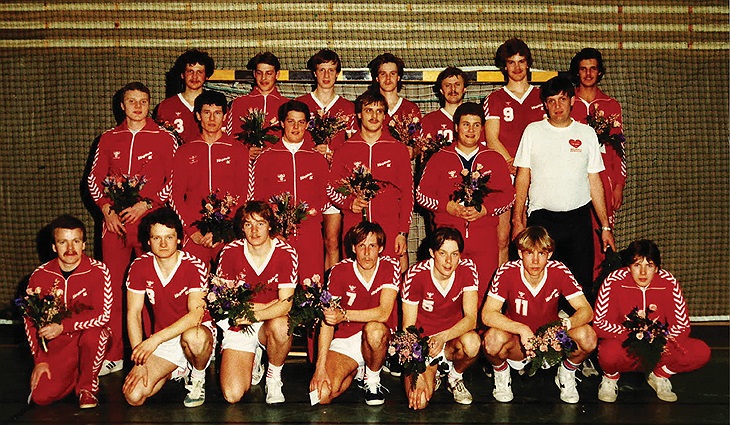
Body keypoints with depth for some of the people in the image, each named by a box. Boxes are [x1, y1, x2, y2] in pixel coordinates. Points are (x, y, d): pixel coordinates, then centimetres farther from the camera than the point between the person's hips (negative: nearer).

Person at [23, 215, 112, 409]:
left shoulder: (98, 271, -11)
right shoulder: (39, 276, -2)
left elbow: (103, 315, -18)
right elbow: (29, 319, 3)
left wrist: (63, 326, -26)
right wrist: (39, 360, -3)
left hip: (88, 335, -2)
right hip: (56, 345, 2)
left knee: (93, 334, -37)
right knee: (41, 397, -18)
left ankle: (87, 387, -9)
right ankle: (74, 375, 17)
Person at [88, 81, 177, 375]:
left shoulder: (165, 139, 5)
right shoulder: (108, 139, 14)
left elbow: (174, 181, 1)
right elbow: (94, 179, 15)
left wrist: (146, 203, -10)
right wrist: (107, 209, 1)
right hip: (114, 221, 3)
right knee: (113, 287, 3)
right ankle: (113, 355, 12)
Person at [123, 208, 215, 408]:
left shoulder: (194, 267, -17)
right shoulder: (139, 267, -6)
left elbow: (196, 315, -25)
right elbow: (133, 314, -3)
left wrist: (155, 339, -34)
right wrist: (139, 360, -11)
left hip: (198, 331, -4)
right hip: (163, 341, 4)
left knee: (193, 337, -41)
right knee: (133, 395, -14)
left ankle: (198, 376, -5)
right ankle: (175, 370, 18)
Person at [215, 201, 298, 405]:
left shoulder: (286, 253, -11)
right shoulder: (230, 252, -7)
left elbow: (285, 304, -17)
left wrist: (256, 314, -35)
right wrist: (269, 306, -12)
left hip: (270, 322, 0)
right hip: (237, 327, 1)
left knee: (280, 325, -39)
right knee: (232, 395, -17)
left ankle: (274, 377, -7)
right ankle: (253, 362, 19)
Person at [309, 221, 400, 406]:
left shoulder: (390, 267, -11)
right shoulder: (340, 271, -8)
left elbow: (383, 313, -22)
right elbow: (327, 320, -11)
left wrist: (344, 315, -38)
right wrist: (320, 366, -19)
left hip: (379, 337, -1)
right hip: (344, 340, 2)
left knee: (374, 329, -38)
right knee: (321, 395, -19)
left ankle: (373, 381, -7)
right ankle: (353, 371, 16)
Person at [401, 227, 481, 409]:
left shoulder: (467, 269, -14)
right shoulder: (416, 274, -19)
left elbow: (471, 318, -18)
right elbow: (408, 328, -16)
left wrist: (442, 337, -38)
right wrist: (416, 376, -25)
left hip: (453, 335, 2)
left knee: (472, 343, -35)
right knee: (419, 402, -24)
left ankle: (456, 376, 1)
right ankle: (433, 373, 13)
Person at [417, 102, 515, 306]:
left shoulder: (495, 159, 13)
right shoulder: (440, 159, 11)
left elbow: (509, 194, 8)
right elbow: (422, 193, 7)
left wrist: (485, 209, -8)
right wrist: (447, 206, -9)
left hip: (485, 237, 1)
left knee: (483, 292, -2)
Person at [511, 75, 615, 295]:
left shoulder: (587, 133, 9)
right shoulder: (533, 131, 6)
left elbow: (594, 181, 10)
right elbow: (522, 178, 4)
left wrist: (605, 226, 7)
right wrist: (517, 220, -5)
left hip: (579, 218, 1)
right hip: (542, 219, -1)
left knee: (583, 283, 1)